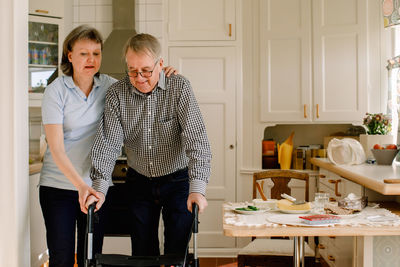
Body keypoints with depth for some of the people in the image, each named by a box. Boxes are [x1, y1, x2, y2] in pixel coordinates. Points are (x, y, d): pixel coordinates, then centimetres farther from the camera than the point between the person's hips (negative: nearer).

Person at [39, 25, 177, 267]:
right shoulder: (56, 91, -9)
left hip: (95, 185, 3)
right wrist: (80, 184, -30)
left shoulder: (108, 86, 1)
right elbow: (56, 148, -17)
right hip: (58, 185, -3)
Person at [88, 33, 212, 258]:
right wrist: (100, 187, -23)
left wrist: (197, 188, -33)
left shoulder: (180, 87, -15)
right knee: (142, 252, 9)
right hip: (139, 182, 3)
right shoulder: (117, 93, -8)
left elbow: (196, 139, -22)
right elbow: (107, 142, -11)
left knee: (177, 251, 1)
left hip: (178, 180, -2)